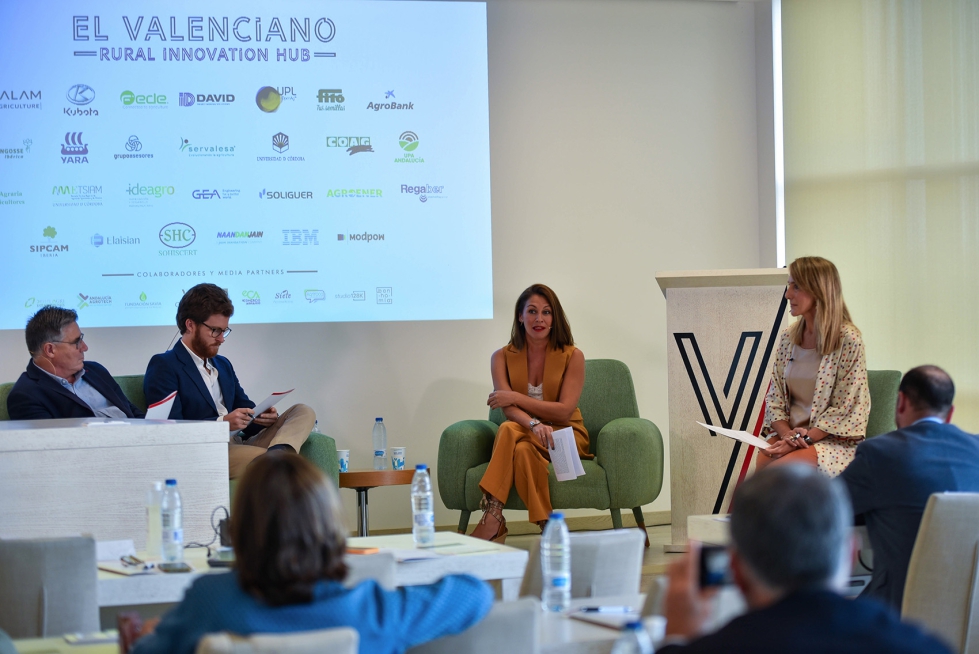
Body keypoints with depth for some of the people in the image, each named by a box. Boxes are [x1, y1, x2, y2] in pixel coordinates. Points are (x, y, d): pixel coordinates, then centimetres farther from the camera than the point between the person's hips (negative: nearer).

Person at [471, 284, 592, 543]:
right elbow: (508, 409, -11)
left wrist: (516, 398, -15)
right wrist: (534, 423, -33)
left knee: (523, 447, -35)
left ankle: (492, 522, -36)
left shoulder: (572, 356, -2)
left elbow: (564, 411, -10)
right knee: (508, 428, -35)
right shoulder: (503, 357, 4)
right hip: (524, 433, 2)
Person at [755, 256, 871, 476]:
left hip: (836, 441, -5)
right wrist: (787, 434, -9)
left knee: (782, 466, -33)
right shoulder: (788, 338, 10)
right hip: (789, 435, 5)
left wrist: (803, 439, -18)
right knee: (762, 461, -28)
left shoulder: (848, 340, -9)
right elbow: (774, 399, 11)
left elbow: (846, 409, -11)